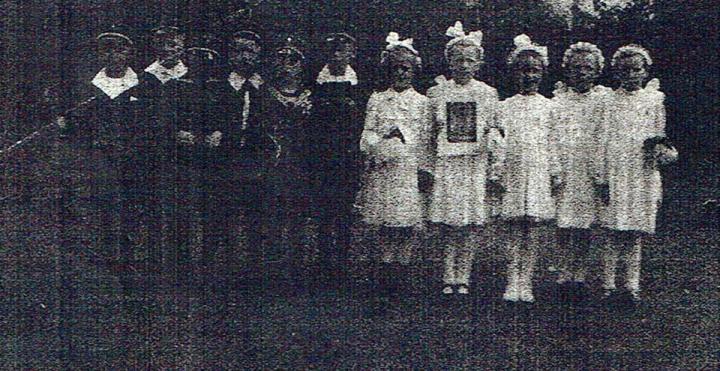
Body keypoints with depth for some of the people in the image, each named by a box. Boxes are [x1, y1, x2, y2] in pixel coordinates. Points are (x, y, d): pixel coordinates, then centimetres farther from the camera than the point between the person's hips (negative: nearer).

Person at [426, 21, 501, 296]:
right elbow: (428, 132, 10)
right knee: (446, 221, -4)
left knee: (469, 222, -3)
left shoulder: (487, 93, 8)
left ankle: (463, 278, 5)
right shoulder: (436, 92, 8)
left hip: (474, 162, 0)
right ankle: (448, 277, 4)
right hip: (445, 162, 0)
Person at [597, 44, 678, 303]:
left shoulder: (653, 99, 9)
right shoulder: (612, 101, 4)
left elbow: (658, 136, 15)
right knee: (616, 233, -3)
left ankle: (632, 284, 10)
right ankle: (608, 283, 4)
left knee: (636, 233, 4)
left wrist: (662, 151, -8)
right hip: (618, 172, -1)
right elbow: (605, 139, 3)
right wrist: (603, 177, -1)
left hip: (643, 174, 2)